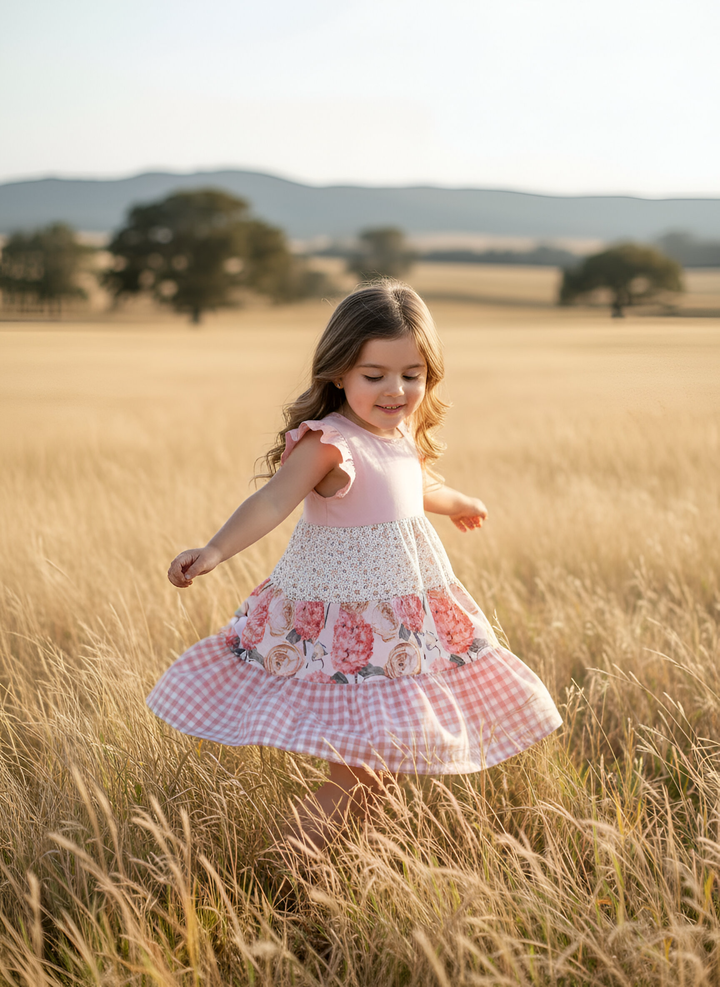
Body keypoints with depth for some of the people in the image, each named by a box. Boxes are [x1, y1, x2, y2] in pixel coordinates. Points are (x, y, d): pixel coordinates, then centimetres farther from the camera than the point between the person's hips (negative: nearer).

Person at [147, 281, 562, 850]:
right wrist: (215, 551, -50)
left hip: (408, 618, 8)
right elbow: (271, 503, -33)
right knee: (357, 779, -10)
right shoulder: (327, 443, -20)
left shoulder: (403, 434, 6)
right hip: (344, 623, -8)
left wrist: (456, 503, 49)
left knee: (380, 766, 14)